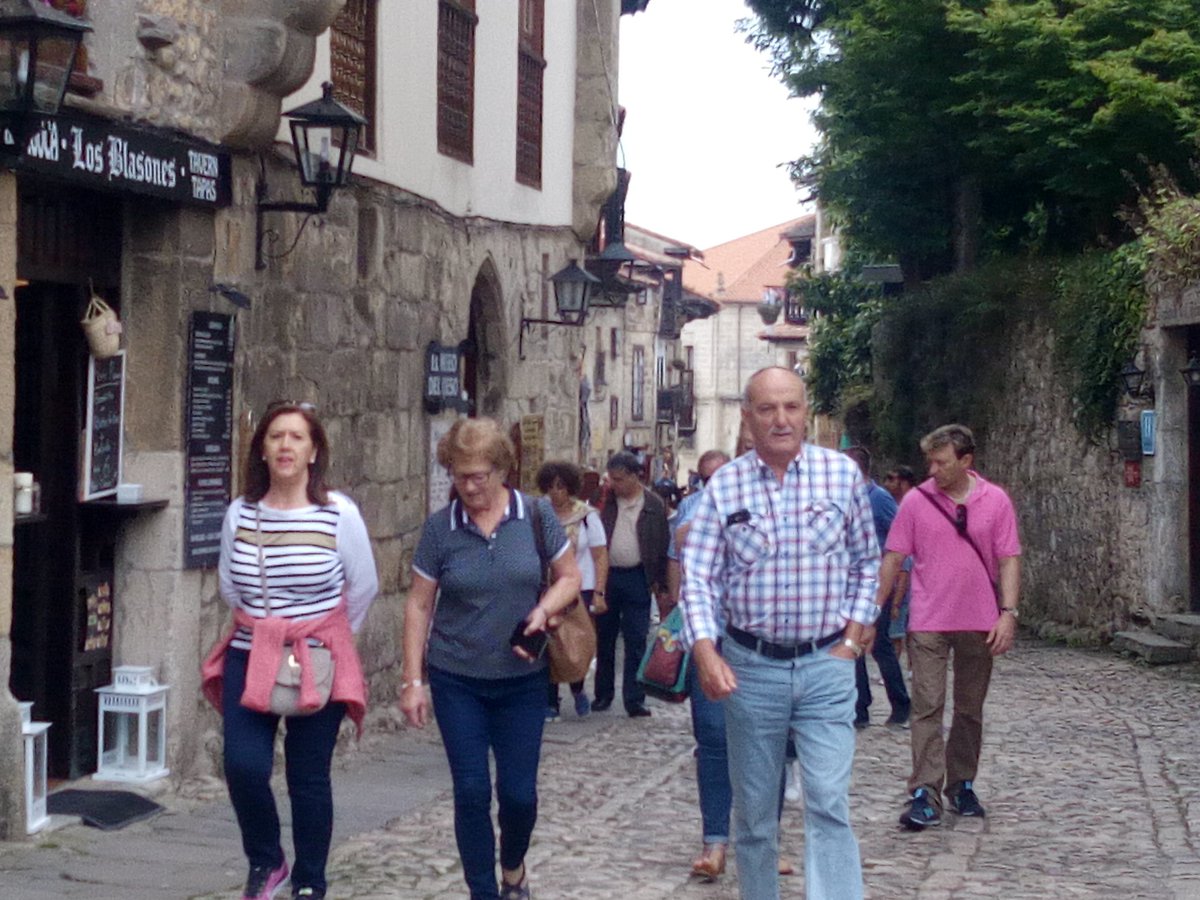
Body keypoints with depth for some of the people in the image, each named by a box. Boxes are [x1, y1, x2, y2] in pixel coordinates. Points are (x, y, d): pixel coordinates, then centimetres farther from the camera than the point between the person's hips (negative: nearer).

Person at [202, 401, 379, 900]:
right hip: (251, 656, 2)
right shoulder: (240, 512, 0)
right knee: (243, 765, -12)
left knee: (308, 778, 4)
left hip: (318, 661, -2)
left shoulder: (339, 513, -9)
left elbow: (364, 586, 4)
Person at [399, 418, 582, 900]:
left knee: (519, 792, 4)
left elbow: (570, 576, 5)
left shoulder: (537, 516, -5)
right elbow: (419, 605, 1)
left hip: (523, 680, 0)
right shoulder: (439, 527, -4)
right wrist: (412, 680, -2)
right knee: (471, 792, -1)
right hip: (457, 682, 0)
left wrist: (544, 608, -16)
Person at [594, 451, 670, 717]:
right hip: (606, 575, 2)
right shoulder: (606, 501, 4)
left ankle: (634, 700, 4)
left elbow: (662, 548, 0)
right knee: (604, 638, 11)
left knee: (636, 642, -1)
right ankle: (603, 693, 23)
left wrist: (662, 587, -3)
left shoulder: (653, 505, -1)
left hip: (637, 578, -2)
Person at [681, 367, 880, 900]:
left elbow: (866, 562, 9)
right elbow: (698, 576, -5)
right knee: (753, 809, 12)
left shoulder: (842, 475, -1)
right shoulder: (724, 486, -2)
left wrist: (853, 636, 0)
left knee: (829, 804, -11)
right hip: (749, 666, 1)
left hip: (826, 664, -1)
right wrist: (705, 651, -19)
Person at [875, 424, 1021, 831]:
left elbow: (1008, 560, 2)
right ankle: (924, 795, -10)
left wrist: (1008, 613, -8)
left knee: (970, 710, 11)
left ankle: (962, 786, 24)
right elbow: (893, 559, 2)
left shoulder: (995, 501, 1)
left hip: (979, 623, 1)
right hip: (928, 623, -1)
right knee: (927, 707, -8)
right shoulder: (916, 501, -1)